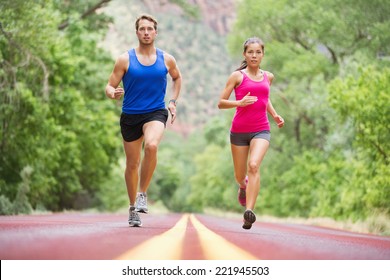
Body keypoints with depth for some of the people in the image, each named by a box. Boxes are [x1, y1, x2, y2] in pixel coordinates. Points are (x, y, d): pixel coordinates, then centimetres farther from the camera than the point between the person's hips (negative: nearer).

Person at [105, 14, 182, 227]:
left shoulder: (166, 59, 4)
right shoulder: (125, 59, -2)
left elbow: (177, 78, 24)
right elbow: (109, 87, -1)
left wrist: (173, 101, 12)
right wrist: (113, 94, -25)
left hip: (156, 113, 0)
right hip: (130, 115, 1)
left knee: (151, 145, -32)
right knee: (132, 164, 8)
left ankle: (143, 193, -14)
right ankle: (133, 208, 27)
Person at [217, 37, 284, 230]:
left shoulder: (268, 77, 11)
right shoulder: (237, 76, 0)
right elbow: (221, 103, -2)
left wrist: (275, 115, 15)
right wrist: (239, 102, -19)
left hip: (261, 130, 1)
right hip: (239, 130, -1)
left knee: (254, 165, -25)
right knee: (239, 176, 10)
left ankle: (249, 211, -31)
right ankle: (244, 185, 49)